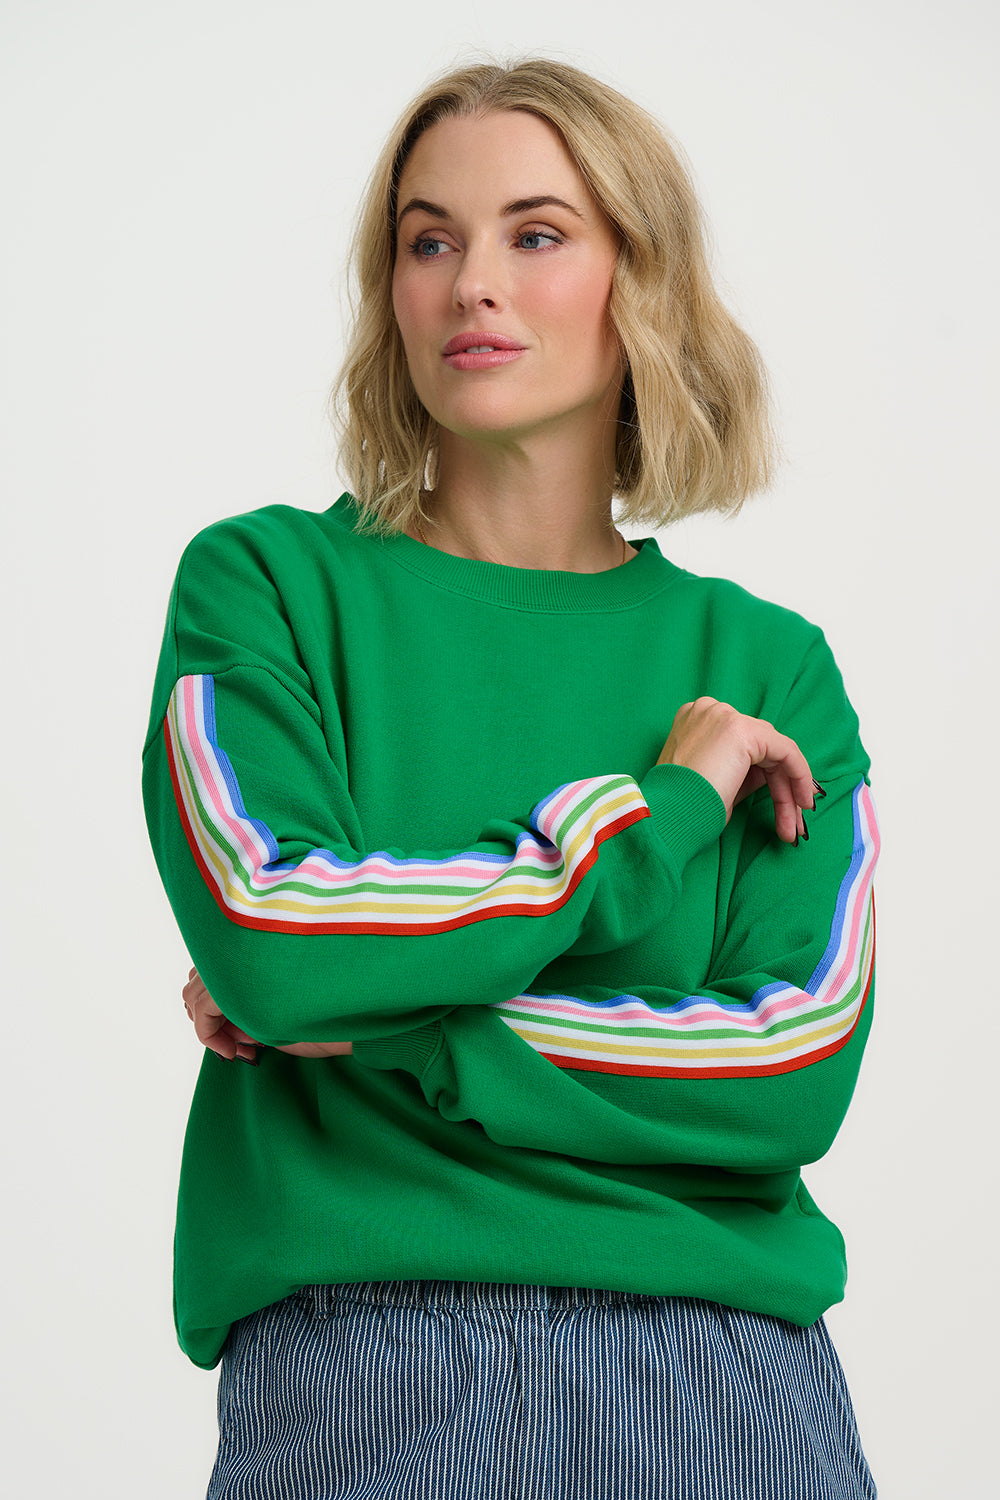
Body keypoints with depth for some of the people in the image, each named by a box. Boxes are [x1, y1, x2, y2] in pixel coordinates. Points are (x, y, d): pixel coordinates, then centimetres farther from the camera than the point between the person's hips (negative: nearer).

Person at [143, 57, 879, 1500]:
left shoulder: (766, 666, 6)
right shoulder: (266, 583, 3)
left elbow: (797, 1080, -6)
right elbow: (263, 933, -14)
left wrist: (365, 1024, -11)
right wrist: (659, 807, -8)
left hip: (719, 1368, 2)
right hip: (352, 1366, -1)